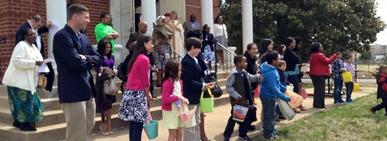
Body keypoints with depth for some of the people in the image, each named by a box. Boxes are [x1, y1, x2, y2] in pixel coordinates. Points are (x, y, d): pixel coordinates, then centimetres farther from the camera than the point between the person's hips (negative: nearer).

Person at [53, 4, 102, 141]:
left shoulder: (83, 37, 15)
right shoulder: (62, 36, -13)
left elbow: (98, 58, 10)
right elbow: (76, 63, -23)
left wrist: (85, 58, -9)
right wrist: (89, 60, -3)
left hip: (87, 90, 9)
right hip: (73, 92, -9)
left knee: (88, 127, 18)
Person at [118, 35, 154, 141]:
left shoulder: (135, 58, 14)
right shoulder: (144, 59, -13)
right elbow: (145, 81, -12)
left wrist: (146, 94, 14)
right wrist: (148, 96, 2)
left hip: (130, 92, 9)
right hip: (137, 94, -9)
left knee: (133, 124, 13)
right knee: (138, 125, -4)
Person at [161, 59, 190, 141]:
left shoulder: (179, 82, 4)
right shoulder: (167, 83, -20)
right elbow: (165, 99, -25)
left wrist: (183, 99, -4)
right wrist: (178, 97, -26)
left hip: (179, 110, 8)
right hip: (170, 111, -8)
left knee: (180, 133, 14)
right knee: (173, 134, 1)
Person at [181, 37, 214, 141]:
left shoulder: (196, 60, 9)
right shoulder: (186, 61, -19)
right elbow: (189, 82, -23)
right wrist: (204, 85, -22)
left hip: (196, 96, 10)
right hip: (190, 97, -10)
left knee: (196, 122, 19)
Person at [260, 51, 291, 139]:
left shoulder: (271, 69, 3)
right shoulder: (270, 73, -30)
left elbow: (276, 83, 17)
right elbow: (273, 88, -31)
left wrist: (283, 88, 18)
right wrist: (284, 97, -29)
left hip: (269, 96, 10)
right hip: (268, 96, -10)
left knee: (271, 115, 23)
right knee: (269, 116, 4)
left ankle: (271, 130, 37)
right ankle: (268, 135, 18)